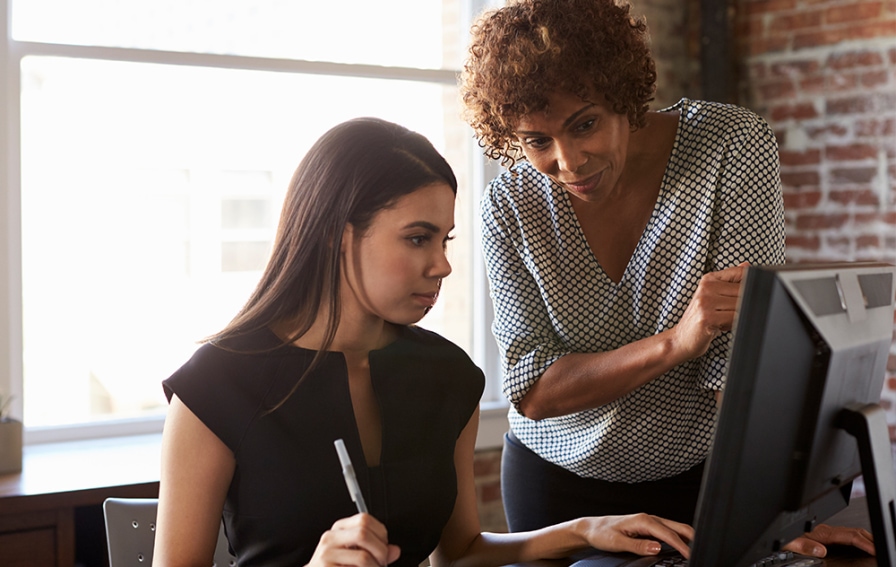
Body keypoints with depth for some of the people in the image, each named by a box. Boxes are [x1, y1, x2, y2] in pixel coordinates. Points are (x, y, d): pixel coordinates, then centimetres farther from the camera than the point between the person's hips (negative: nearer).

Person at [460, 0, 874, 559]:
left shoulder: (734, 146, -20)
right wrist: (675, 343, -32)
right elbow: (532, 392, -19)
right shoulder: (511, 205, -15)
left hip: (702, 471, -1)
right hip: (556, 477, 2)